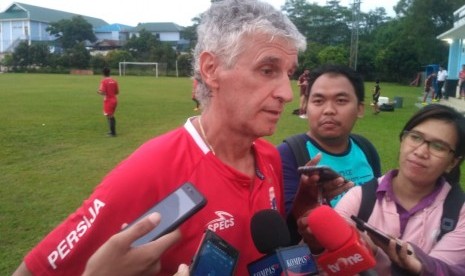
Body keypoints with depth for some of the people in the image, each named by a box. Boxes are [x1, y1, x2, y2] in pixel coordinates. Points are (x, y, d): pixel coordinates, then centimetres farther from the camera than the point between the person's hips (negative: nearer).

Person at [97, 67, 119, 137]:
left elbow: (103, 92, -19)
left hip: (108, 101, -6)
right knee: (112, 116, 19)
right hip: (114, 100, 6)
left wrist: (99, 92, 1)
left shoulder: (103, 81, -13)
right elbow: (117, 92, 8)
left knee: (109, 117, 1)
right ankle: (113, 131, 25)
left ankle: (113, 133, 3)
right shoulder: (114, 81, 5)